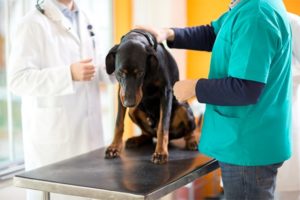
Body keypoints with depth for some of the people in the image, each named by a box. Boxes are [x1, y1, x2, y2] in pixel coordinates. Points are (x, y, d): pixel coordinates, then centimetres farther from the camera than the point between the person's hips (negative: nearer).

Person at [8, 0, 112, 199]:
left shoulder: (82, 18, 13)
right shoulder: (34, 23, -12)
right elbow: (18, 79, -19)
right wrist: (69, 74, -29)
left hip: (88, 129, 7)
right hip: (52, 133, -7)